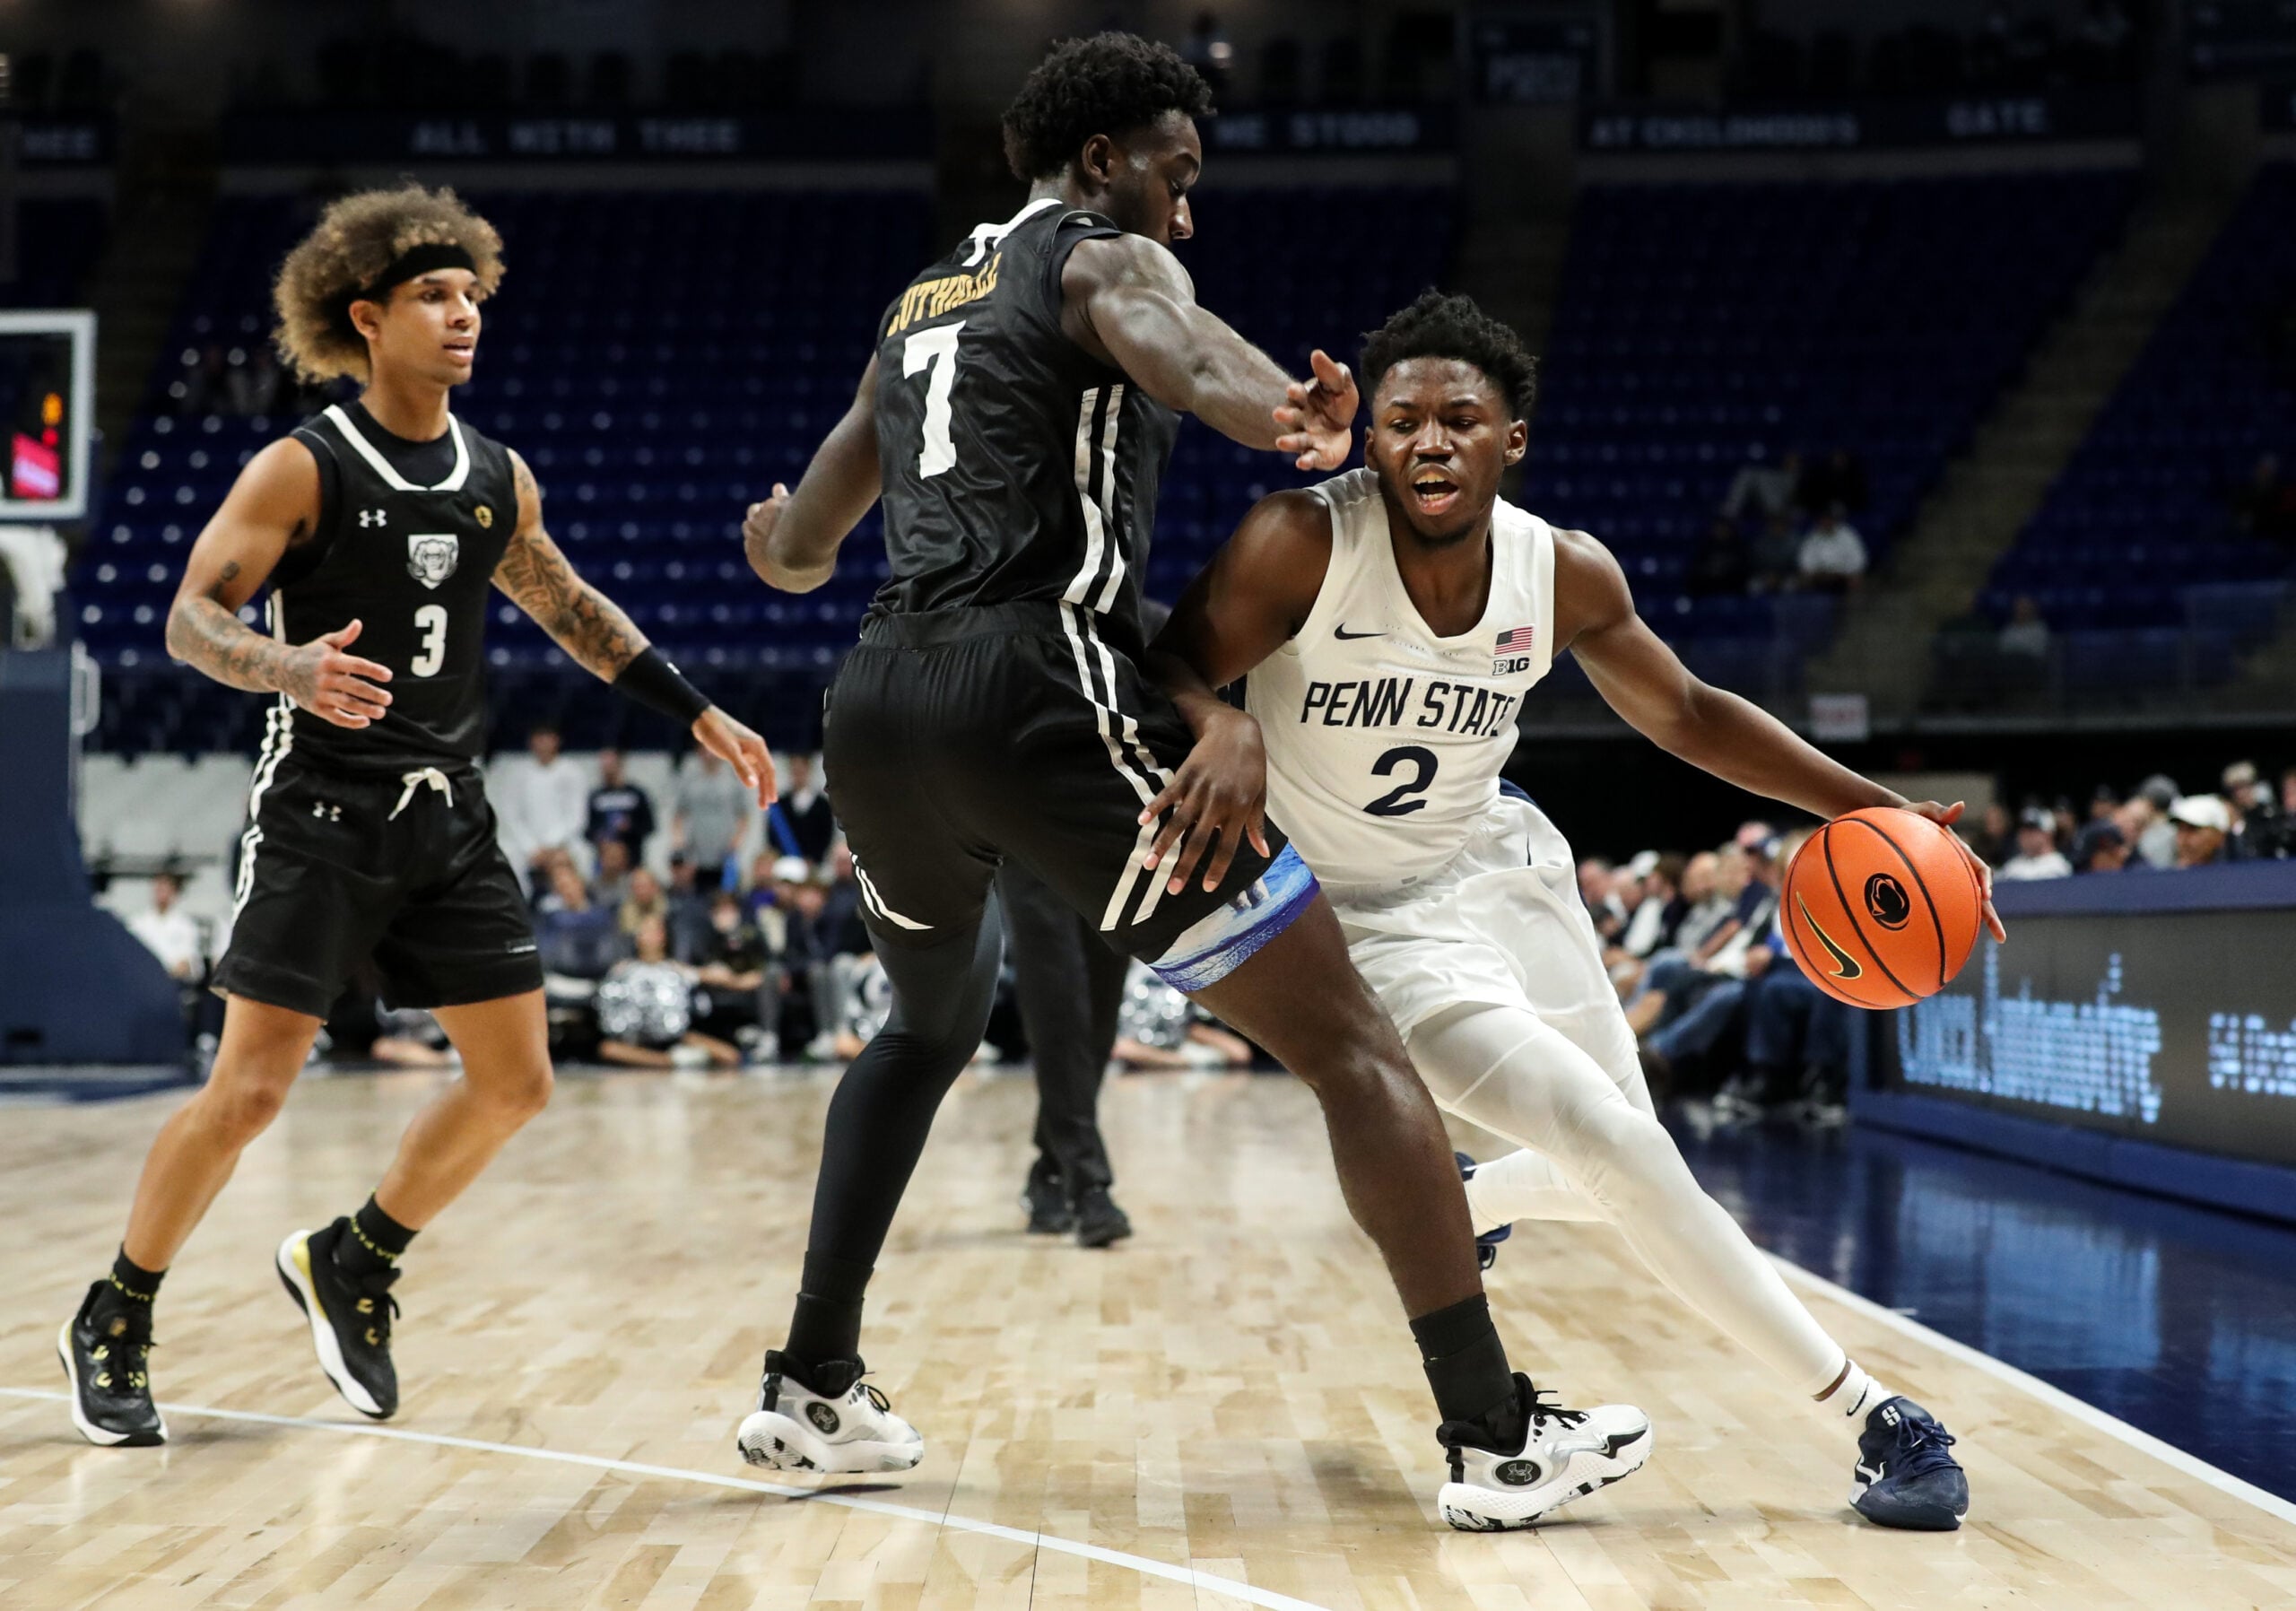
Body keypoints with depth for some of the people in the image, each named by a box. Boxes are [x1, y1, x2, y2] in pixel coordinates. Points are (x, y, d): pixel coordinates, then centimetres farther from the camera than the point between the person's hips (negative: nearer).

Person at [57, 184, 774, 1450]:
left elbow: (571, 609, 22)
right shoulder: (304, 467, -9)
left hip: (449, 820, 6)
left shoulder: (498, 477, 8)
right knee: (250, 1088, -9)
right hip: (322, 814, -6)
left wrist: (697, 713, 18)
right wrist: (289, 667, -32)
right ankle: (112, 1327, 9)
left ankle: (350, 1266, 24)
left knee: (515, 1081, 4)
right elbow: (191, 617, -12)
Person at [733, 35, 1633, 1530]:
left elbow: (797, 553, 35)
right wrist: (1280, 417, -44)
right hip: (1040, 686, -7)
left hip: (879, 703, 8)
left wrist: (777, 535, 61)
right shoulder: (1105, 253, 7)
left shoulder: (920, 303, 27)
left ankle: (813, 1391, 33)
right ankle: (1497, 1436, -5)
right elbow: (1166, 337, -21)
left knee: (935, 1021, 35)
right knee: (1347, 1036, -1)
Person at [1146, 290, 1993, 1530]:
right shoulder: (1302, 542, -24)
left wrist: (1870, 807, -6)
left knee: (1613, 1169, 12)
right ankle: (1877, 1419, -9)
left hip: (1501, 870, 6)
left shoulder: (1565, 573, -10)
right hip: (1374, 921, -6)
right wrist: (1224, 725, -48)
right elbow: (1168, 669, -23)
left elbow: (1688, 716, 3)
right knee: (1622, 1153, -17)